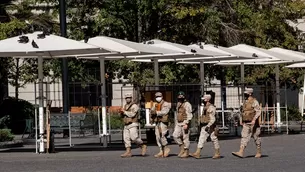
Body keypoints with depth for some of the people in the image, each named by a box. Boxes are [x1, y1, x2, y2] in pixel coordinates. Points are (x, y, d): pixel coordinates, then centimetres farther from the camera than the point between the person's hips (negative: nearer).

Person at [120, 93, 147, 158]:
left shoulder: (134, 106, -7)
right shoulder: (125, 106, 17)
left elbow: (132, 114, -20)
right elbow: (123, 116, 21)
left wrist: (125, 112, -11)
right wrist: (122, 113, -1)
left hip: (133, 124, -7)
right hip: (126, 125, 7)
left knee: (134, 137, -14)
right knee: (126, 138, -1)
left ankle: (143, 146, 6)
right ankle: (128, 152, -1)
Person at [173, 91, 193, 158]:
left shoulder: (187, 104, -9)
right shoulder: (178, 104, 16)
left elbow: (189, 115, -15)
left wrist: (186, 124, -22)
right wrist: (176, 123, 21)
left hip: (185, 123, -8)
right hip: (178, 123, 8)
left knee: (185, 138, -4)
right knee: (175, 135, -2)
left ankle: (186, 152, 3)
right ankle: (182, 148, 11)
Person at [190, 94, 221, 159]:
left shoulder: (211, 107, -15)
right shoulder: (205, 107, 14)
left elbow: (213, 119, -20)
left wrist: (208, 126, -26)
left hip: (210, 126, -9)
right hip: (204, 126, 9)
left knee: (214, 139, 2)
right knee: (201, 139, 1)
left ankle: (217, 154, 11)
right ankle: (197, 153, -4)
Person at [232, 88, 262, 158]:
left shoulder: (254, 102, -9)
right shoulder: (245, 102, 14)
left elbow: (258, 112, -15)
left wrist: (254, 120, -25)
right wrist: (241, 120, 13)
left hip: (253, 123, -7)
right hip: (246, 124, 7)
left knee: (256, 138, 4)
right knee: (244, 137, -6)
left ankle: (259, 152, 16)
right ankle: (241, 152, -16)